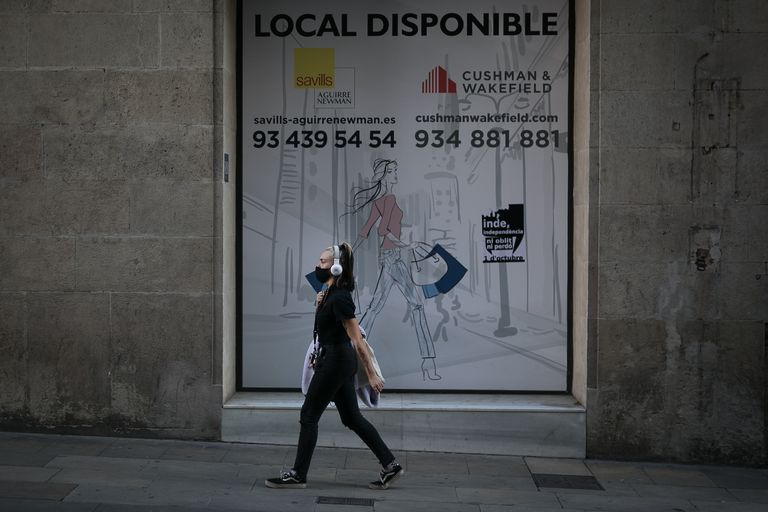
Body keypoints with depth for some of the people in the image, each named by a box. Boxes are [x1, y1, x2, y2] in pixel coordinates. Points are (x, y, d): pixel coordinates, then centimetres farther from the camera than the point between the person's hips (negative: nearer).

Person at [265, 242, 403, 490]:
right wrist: (319, 305, 6)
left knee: (308, 416, 2)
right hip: (340, 360, 10)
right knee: (352, 418, 13)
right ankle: (390, 465, 17)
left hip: (335, 362, -10)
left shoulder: (339, 298, -20)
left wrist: (371, 374, -19)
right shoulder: (331, 292, 9)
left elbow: (357, 339, -21)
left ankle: (298, 475, 14)